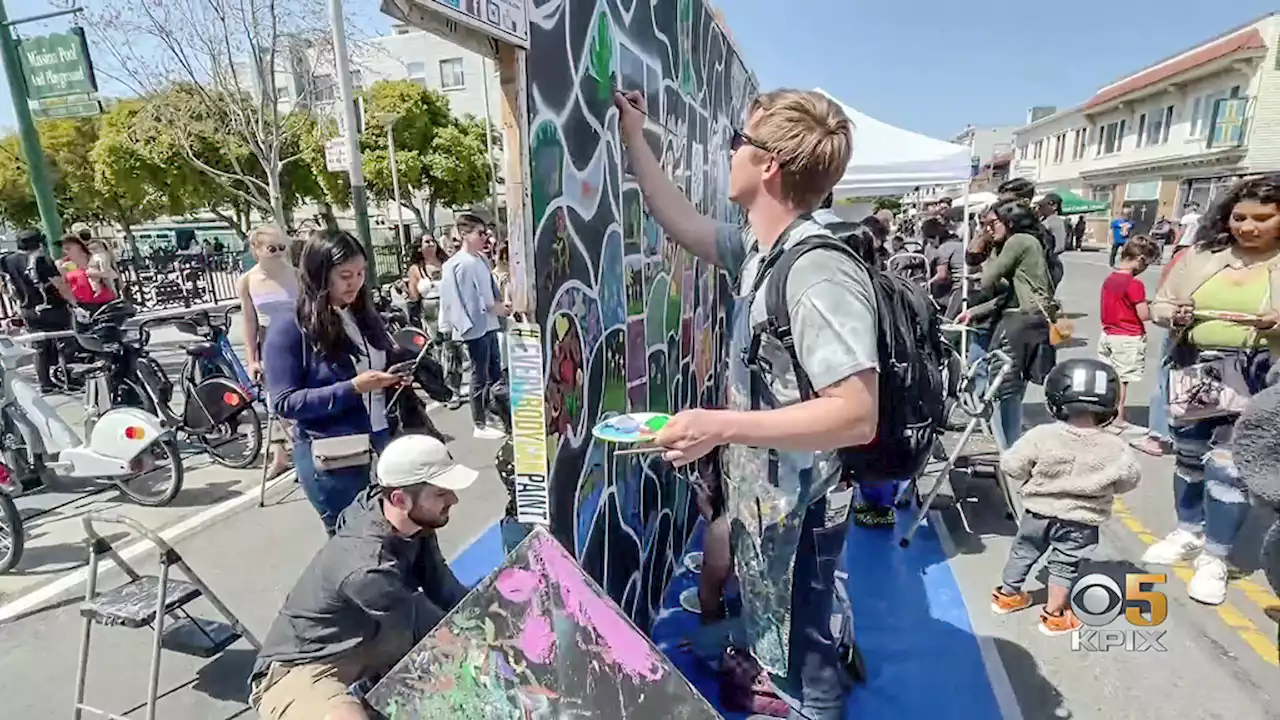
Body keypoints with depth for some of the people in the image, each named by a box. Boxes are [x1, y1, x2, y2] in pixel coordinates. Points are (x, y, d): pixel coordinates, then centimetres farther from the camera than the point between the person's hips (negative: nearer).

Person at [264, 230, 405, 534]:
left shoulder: (365, 316, 7)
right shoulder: (288, 330, -10)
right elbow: (285, 402, -13)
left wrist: (394, 378, -4)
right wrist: (352, 388, -21)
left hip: (383, 446, 6)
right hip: (330, 459, -5)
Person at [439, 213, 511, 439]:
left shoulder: (481, 259, 11)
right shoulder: (460, 264, -14)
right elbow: (466, 298, -17)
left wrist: (501, 305, 2)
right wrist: (494, 308, -17)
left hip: (489, 323, 9)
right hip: (476, 326, -9)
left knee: (495, 373, 16)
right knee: (480, 376, 0)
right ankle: (480, 425, 11)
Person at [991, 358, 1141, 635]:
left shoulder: (1041, 436, -21)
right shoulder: (1115, 449, -17)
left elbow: (1011, 465, -16)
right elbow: (1130, 479, 0)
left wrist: (1028, 488, 3)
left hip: (1039, 512, 1)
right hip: (1082, 521, 0)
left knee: (1023, 553, 20)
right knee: (1065, 565, 16)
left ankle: (1007, 595, 39)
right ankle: (1054, 615, 27)